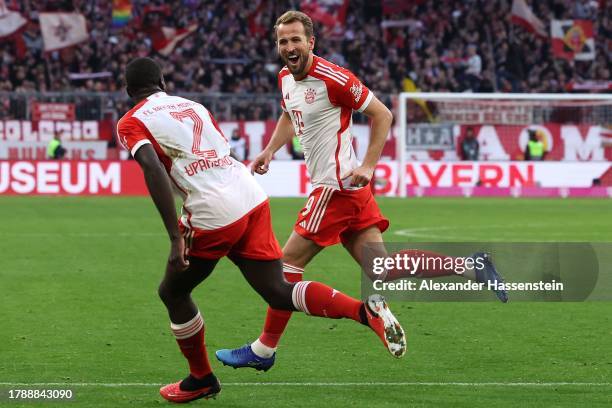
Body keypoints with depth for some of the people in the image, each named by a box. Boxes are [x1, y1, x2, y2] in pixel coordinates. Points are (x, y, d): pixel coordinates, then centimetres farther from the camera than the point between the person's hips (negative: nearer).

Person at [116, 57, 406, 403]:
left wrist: (176, 237, -19)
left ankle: (201, 380, 29)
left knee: (173, 292, 18)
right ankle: (366, 309, -12)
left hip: (214, 215, -6)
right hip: (252, 197, 6)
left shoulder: (131, 123, 4)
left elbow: (154, 169, -15)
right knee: (279, 293, 8)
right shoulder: (193, 105, 23)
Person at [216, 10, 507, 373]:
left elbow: (382, 114, -12)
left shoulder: (332, 78, -17)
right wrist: (270, 151, 15)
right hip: (347, 190, 9)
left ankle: (264, 351, 7)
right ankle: (472, 268, 9)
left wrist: (368, 166, -17)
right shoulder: (286, 79, 10)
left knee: (289, 261, -3)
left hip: (338, 186, -9)